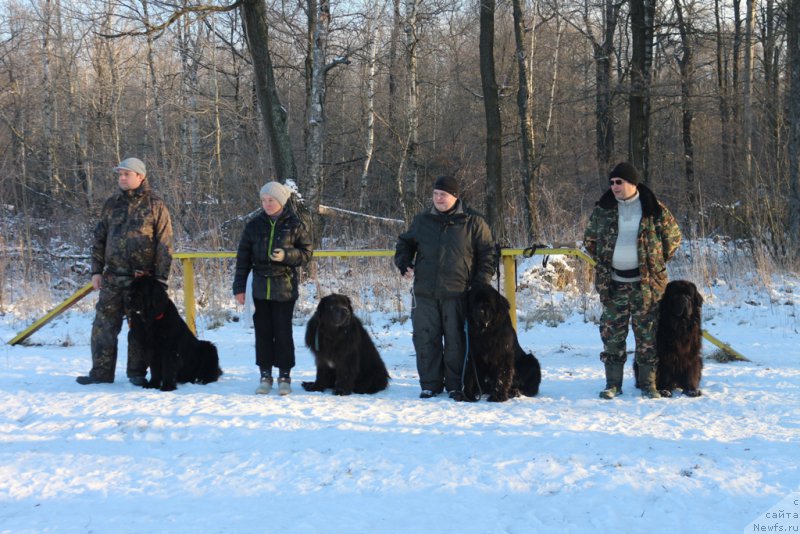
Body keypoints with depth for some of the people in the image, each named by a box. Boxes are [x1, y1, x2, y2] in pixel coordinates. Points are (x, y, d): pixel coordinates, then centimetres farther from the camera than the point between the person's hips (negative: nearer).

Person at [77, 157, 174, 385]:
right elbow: (99, 239, 15)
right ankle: (101, 372, 8)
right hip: (112, 278, 4)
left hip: (143, 278, -4)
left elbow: (164, 244, -3)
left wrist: (161, 277, -9)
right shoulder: (111, 205, 11)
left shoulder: (155, 206, 0)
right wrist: (96, 271, 7)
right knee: (104, 324, 1)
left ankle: (137, 372, 13)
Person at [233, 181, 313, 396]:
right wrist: (239, 287, 2)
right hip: (260, 287, 2)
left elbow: (306, 253, 2)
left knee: (283, 332, 0)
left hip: (284, 288, -2)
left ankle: (284, 376, 9)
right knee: (263, 331, 5)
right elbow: (243, 257, 6)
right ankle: (265, 374, 13)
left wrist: (286, 255, -17)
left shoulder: (294, 225, -1)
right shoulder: (254, 225, 5)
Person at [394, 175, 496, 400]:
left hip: (457, 294, -3)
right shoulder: (422, 221, 11)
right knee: (426, 340, 4)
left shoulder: (473, 222, 2)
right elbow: (404, 244, 25)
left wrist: (481, 283, -3)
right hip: (425, 293, 3)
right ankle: (430, 384, 13)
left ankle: (455, 386, 9)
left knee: (456, 342, 0)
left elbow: (488, 253, 5)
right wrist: (404, 265, 7)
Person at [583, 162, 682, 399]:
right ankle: (613, 383, 9)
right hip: (613, 284, 2)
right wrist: (602, 264, 10)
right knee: (612, 333, 2)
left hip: (646, 283, -2)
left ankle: (648, 383, 9)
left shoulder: (655, 210, -2)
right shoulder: (603, 210, 4)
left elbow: (673, 236, 8)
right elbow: (589, 239, 18)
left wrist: (657, 263, 4)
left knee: (647, 334, 2)